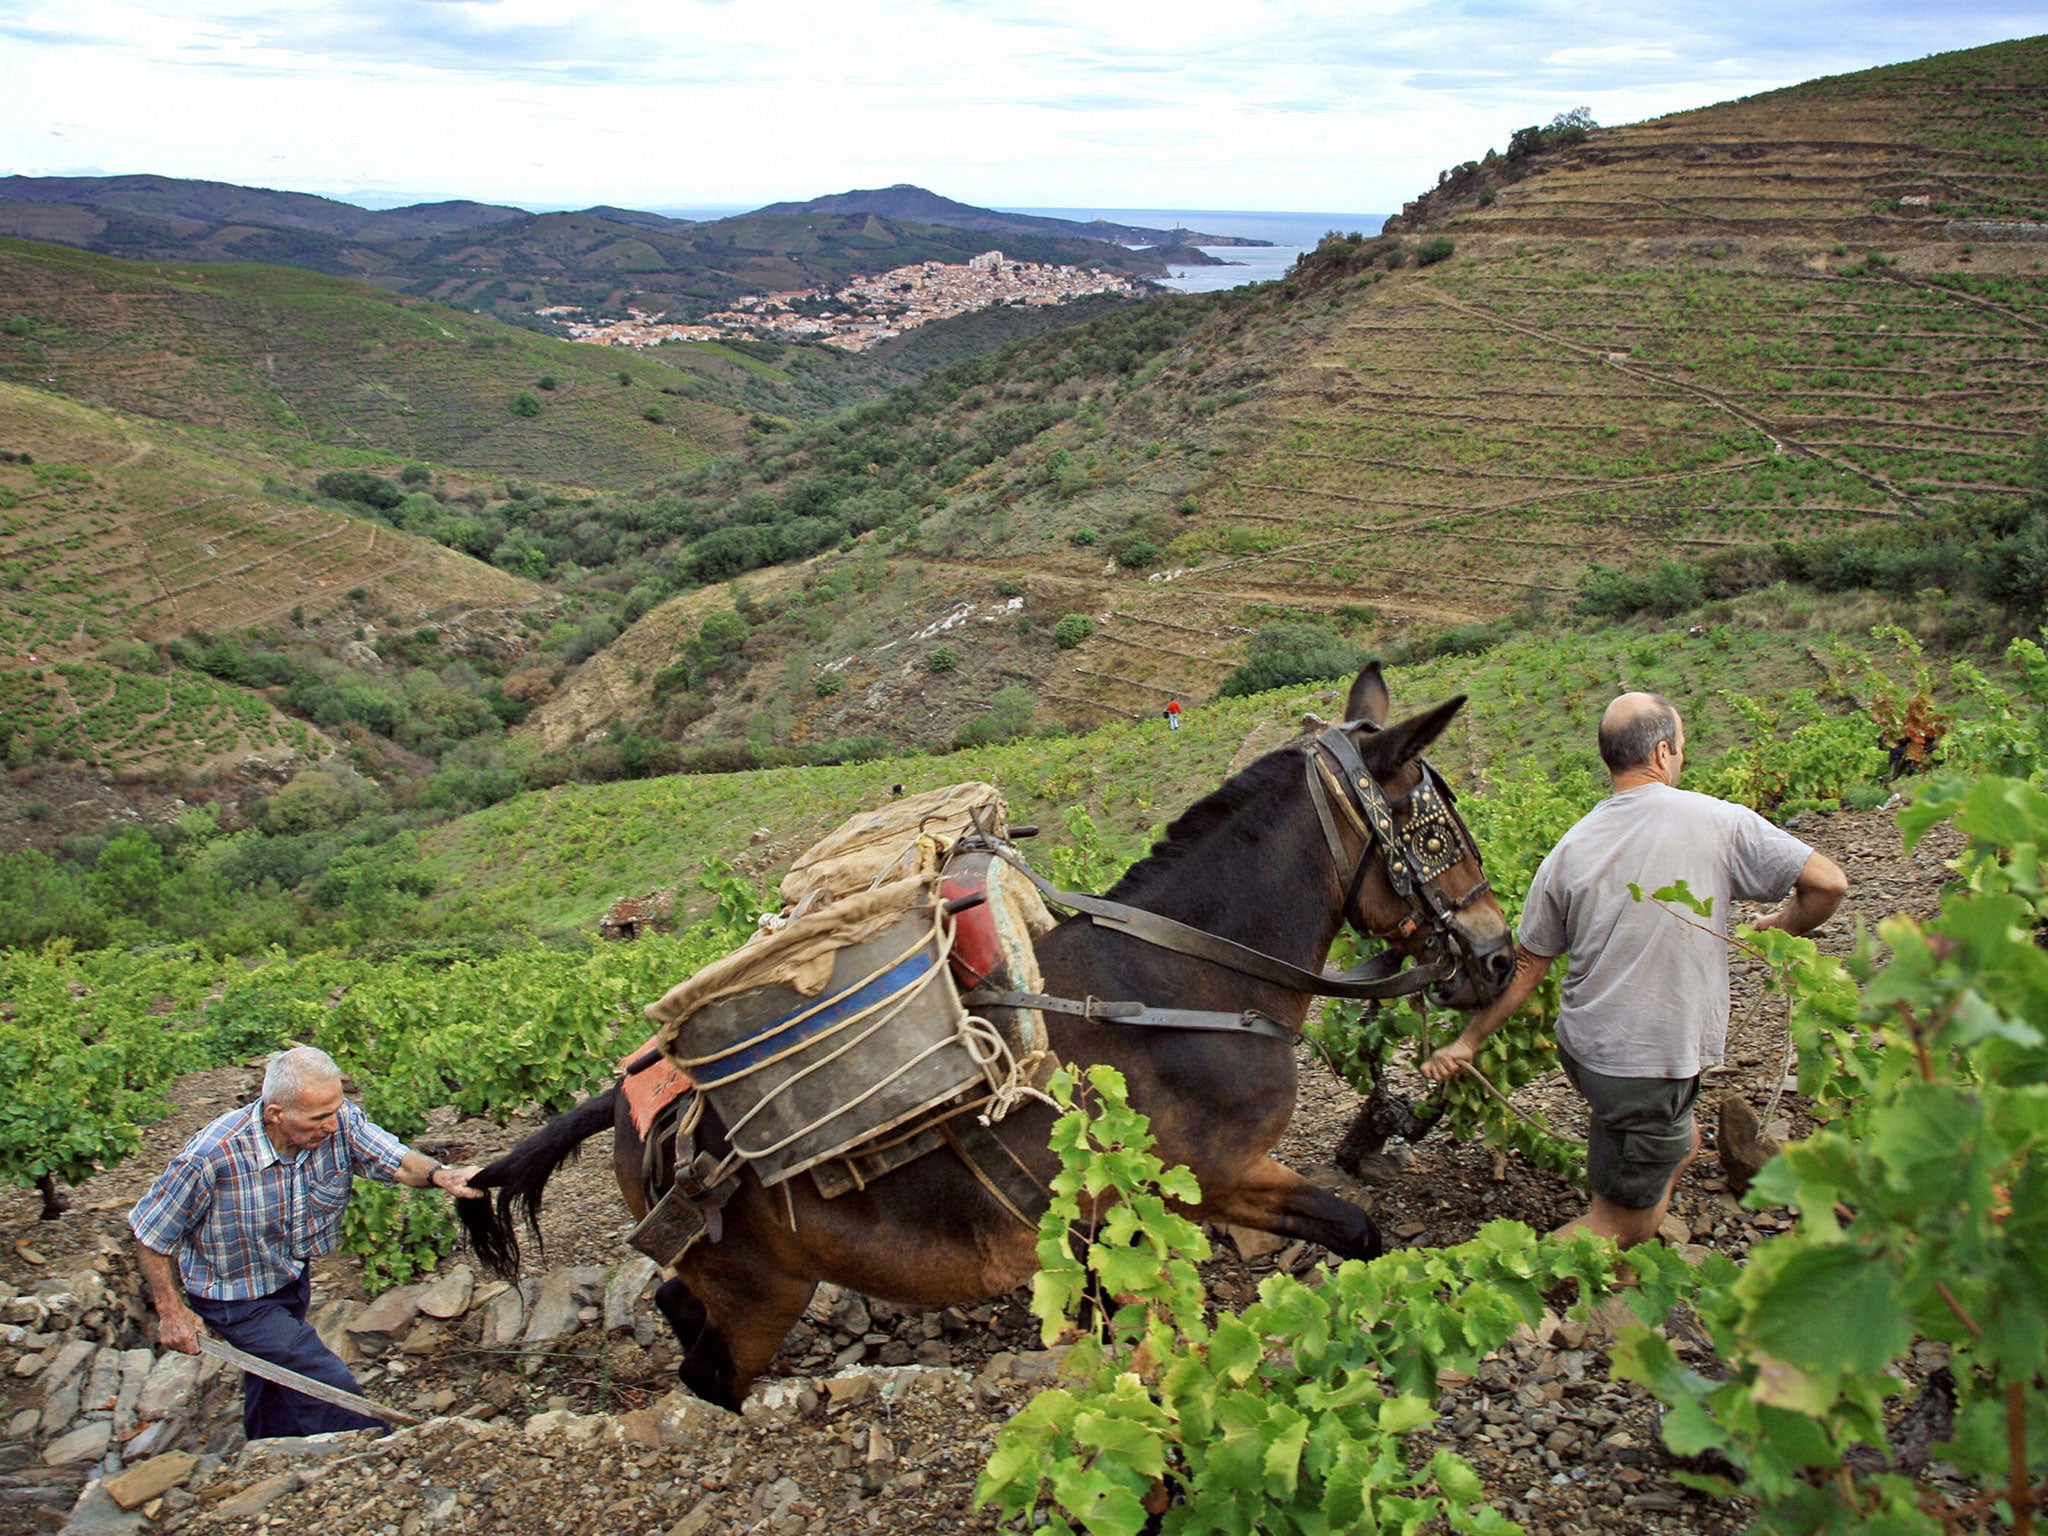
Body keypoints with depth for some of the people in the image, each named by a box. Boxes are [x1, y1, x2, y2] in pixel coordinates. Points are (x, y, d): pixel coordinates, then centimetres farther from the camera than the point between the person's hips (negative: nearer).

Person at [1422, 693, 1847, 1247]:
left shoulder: (1570, 848, 0)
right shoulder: (1718, 821, -10)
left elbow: (1528, 966, 4)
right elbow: (1828, 883, -9)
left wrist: (1468, 1041, 14)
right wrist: (1778, 928, 12)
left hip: (1584, 1043, 5)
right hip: (1649, 1060, -5)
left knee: (1679, 1146, 30)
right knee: (1621, 1221, 5)